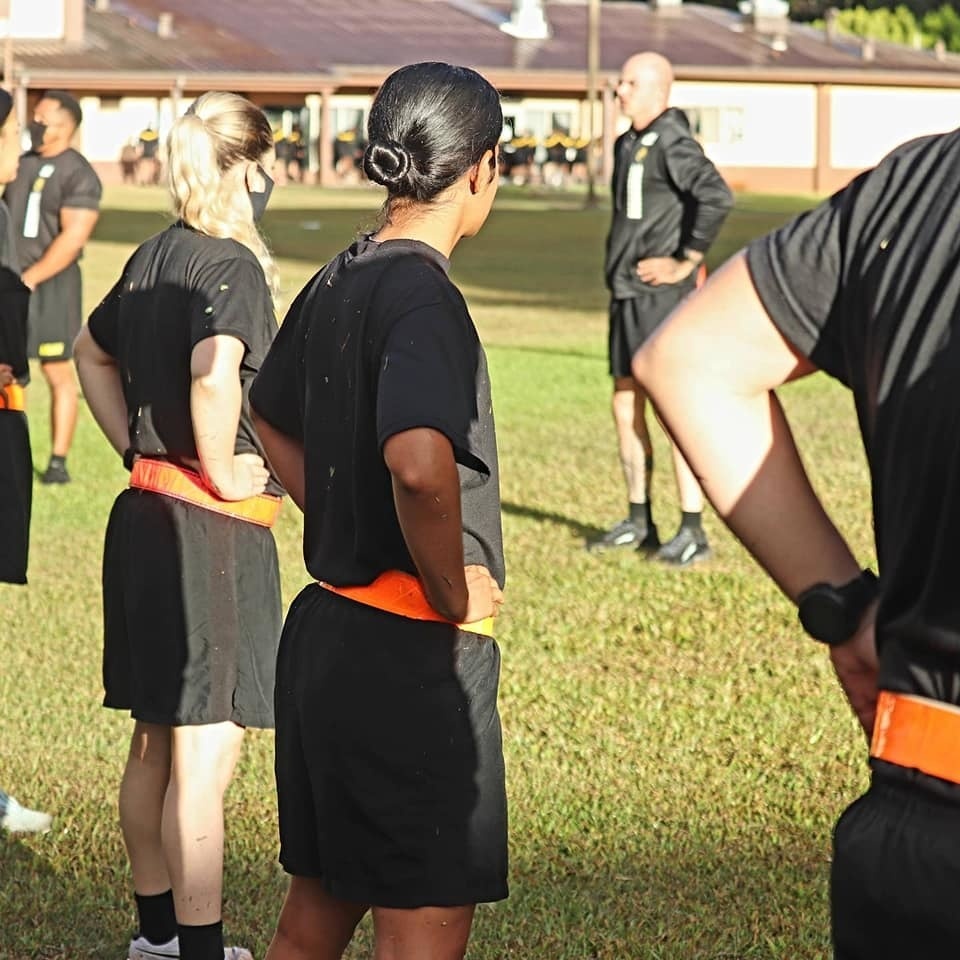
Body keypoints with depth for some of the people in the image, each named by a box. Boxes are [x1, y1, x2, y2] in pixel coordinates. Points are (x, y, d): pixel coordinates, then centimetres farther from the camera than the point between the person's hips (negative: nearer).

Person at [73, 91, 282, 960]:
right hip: (208, 531, -9)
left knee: (157, 741, 18)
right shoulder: (232, 265, -16)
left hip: (145, 517, 9)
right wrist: (222, 473, -20)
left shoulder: (155, 256, 10)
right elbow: (214, 377, -35)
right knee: (207, 750, -4)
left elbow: (92, 352, 26)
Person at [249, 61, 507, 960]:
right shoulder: (422, 296, -18)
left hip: (325, 627, 9)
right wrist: (453, 594, -20)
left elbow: (273, 423, 26)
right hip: (410, 655, -9)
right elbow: (419, 463, -35)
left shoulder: (336, 282, 9)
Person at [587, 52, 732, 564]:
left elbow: (717, 197, -27)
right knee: (625, 406, 12)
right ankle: (638, 522, 21)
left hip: (660, 293, -10)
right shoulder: (628, 144, 14)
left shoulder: (672, 143, -14)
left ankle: (692, 531, -3)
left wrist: (686, 262, -20)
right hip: (626, 292, 10)